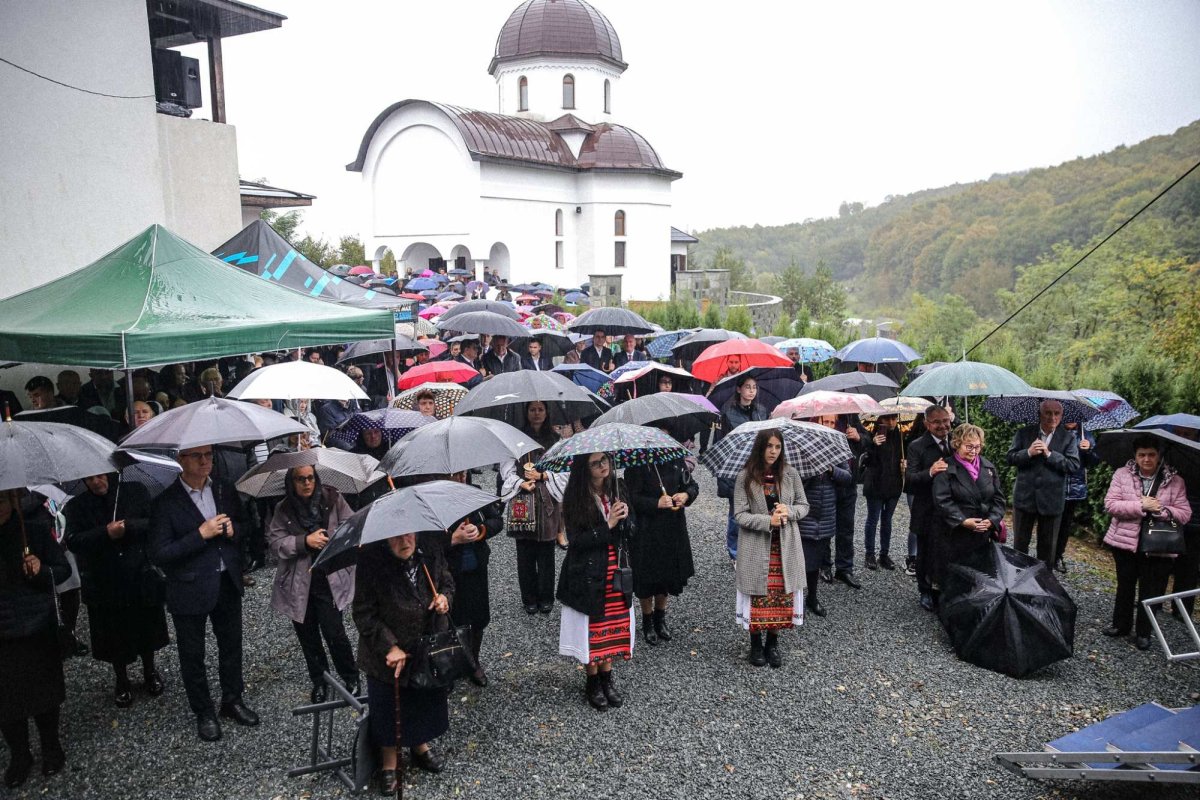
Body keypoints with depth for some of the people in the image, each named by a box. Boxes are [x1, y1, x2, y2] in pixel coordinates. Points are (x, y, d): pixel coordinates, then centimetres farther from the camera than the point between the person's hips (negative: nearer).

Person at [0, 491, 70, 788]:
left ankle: (51, 749, 34)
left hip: (38, 631, -1)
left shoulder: (37, 531, -6)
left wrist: (43, 571, -21)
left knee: (44, 695, 13)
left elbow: (64, 569, 0)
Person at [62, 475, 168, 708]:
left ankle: (150, 672, 39)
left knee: (146, 630, 16)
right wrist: (105, 533, -26)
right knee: (114, 637, 11)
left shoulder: (136, 492, -2)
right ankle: (122, 682, 33)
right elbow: (73, 541, -13)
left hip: (141, 579, 0)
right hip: (103, 586, 0)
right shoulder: (76, 506, 0)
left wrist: (128, 527, -25)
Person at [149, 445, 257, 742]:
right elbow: (159, 555, -16)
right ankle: (203, 713, 32)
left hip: (228, 583, 4)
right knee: (193, 655, 12)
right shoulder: (166, 502, -15)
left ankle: (232, 701, 39)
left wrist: (233, 529, -10)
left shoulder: (226, 490, 0)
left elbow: (244, 525, 13)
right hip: (191, 591, -4)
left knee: (232, 647, 19)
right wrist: (201, 535, -24)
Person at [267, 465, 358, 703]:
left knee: (334, 631, -7)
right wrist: (305, 541, -18)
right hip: (298, 583, 2)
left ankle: (351, 678, 17)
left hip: (330, 579, -2)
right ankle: (319, 681, 32)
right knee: (307, 635, 12)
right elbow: (274, 543, -8)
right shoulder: (283, 510, -2)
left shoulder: (332, 499, -3)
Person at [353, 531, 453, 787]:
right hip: (389, 655, -4)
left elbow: (447, 582, 8)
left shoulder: (430, 552, -11)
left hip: (428, 648, 4)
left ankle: (420, 746, 50)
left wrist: (445, 598, -15)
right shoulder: (370, 561, -24)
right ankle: (388, 763, 37)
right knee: (388, 710, 13)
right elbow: (364, 614, -18)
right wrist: (390, 647, -21)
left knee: (425, 700, 22)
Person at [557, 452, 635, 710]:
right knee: (591, 629, 5)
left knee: (612, 627, 12)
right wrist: (607, 525, -23)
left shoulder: (616, 491, 3)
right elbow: (576, 541, -17)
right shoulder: (575, 499, -13)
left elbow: (631, 532, 6)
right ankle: (592, 682, 24)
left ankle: (607, 677, 30)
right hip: (587, 576, -5)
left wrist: (624, 517, -16)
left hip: (615, 575, 5)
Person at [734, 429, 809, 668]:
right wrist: (769, 521, -21)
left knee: (782, 596, 8)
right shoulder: (745, 477, -7)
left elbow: (804, 505, 8)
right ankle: (756, 645, 25)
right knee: (758, 598, 4)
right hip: (756, 549, -2)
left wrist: (789, 511, -14)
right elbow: (740, 515, -9)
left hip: (785, 548, 3)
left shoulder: (790, 474, 1)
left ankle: (773, 644, 28)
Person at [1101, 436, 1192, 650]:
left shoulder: (1175, 482, -2)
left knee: (1151, 591, 7)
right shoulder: (1122, 475, -3)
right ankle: (1121, 624, 32)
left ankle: (1143, 633, 23)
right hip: (1126, 542, 1)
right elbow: (1110, 504, -9)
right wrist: (1140, 506, -21)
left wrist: (1161, 510, -21)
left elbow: (1184, 515, -4)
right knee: (1125, 586, 16)